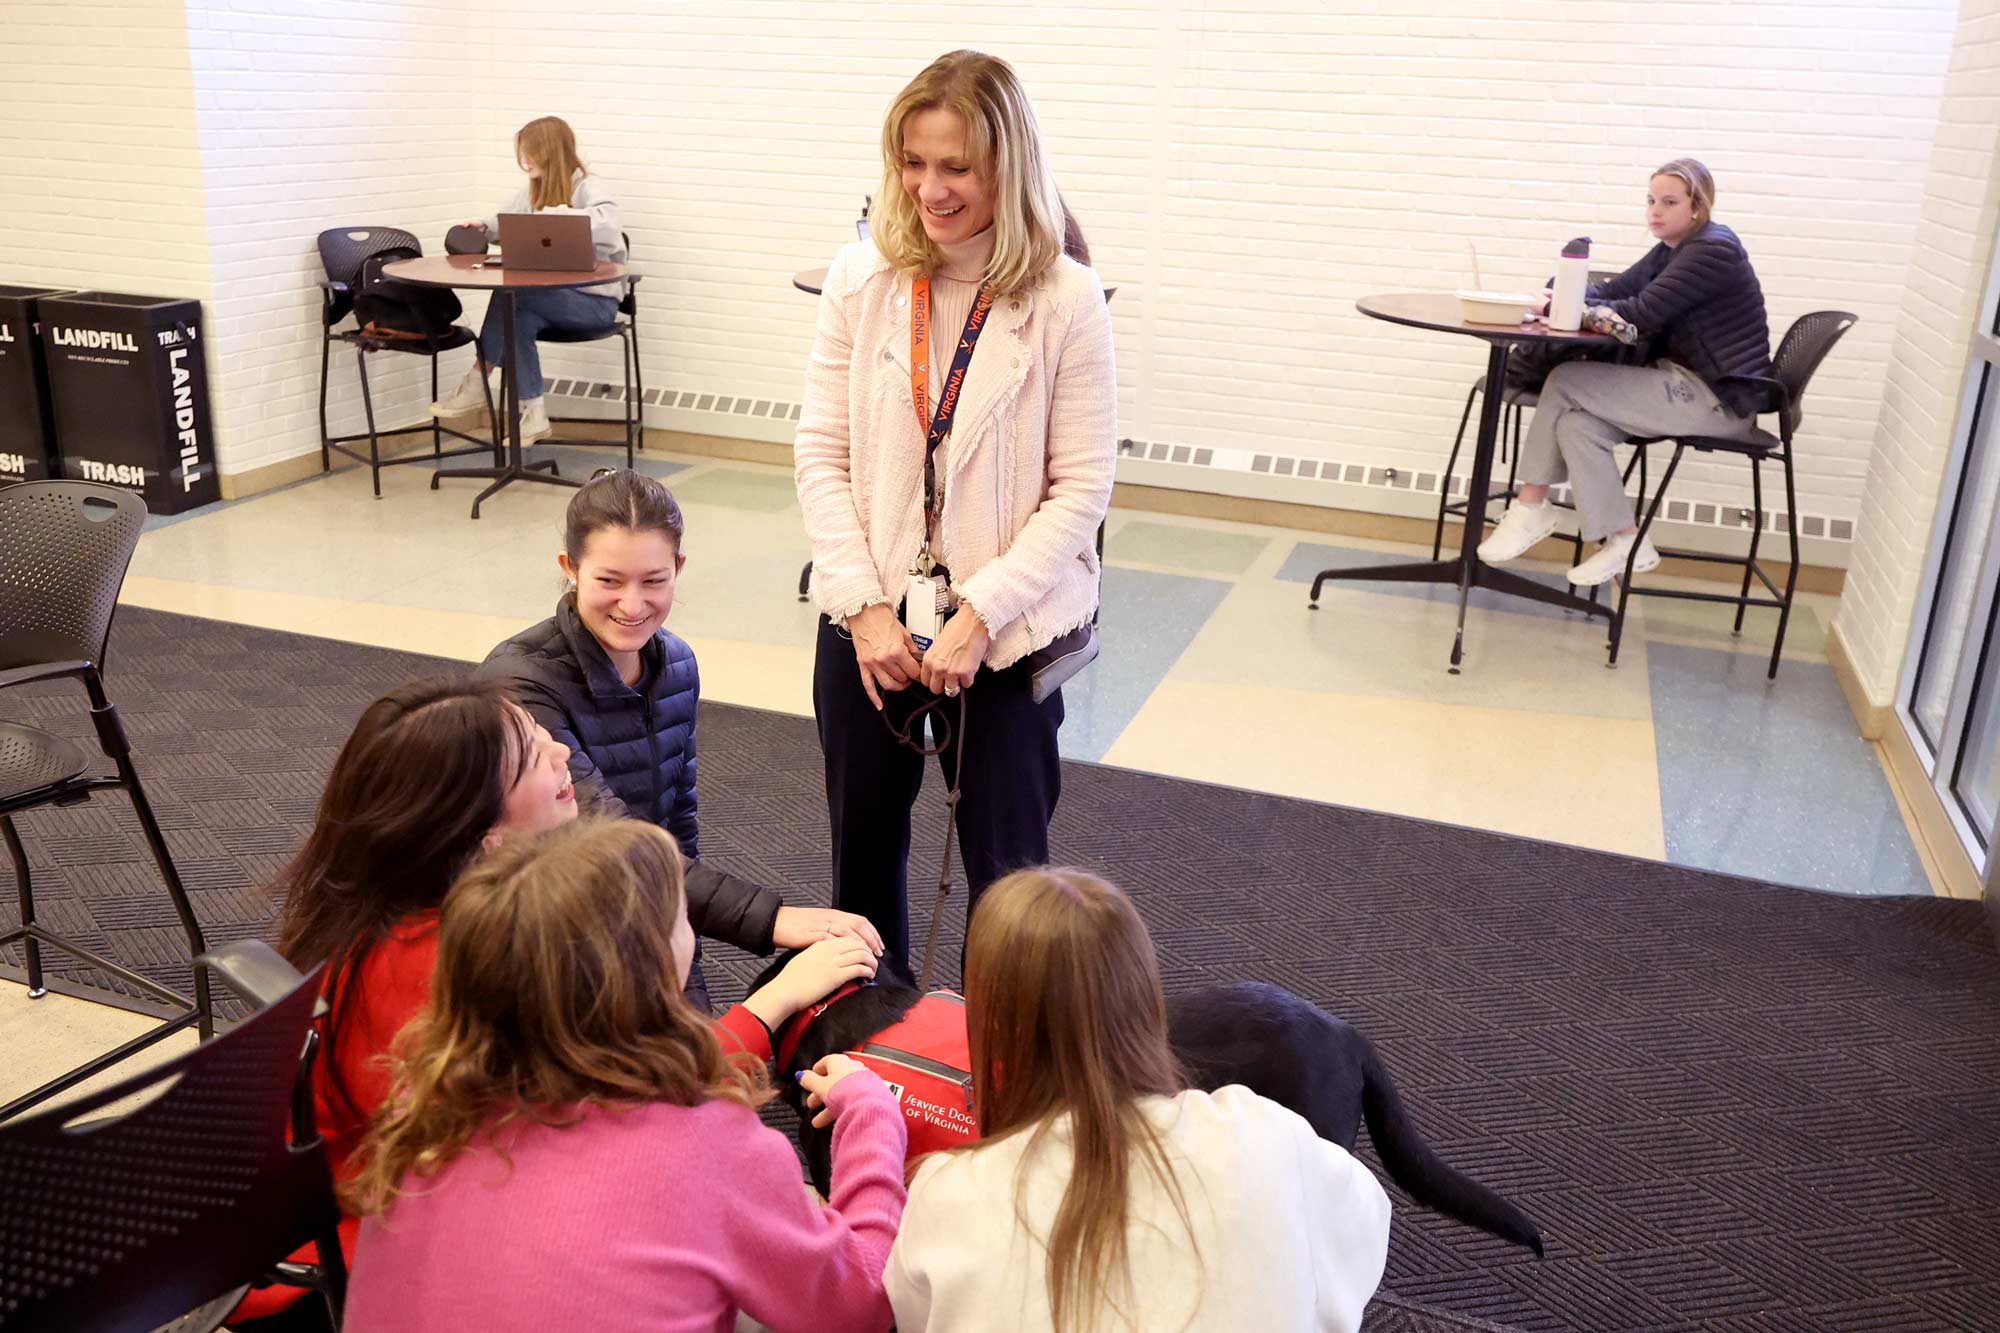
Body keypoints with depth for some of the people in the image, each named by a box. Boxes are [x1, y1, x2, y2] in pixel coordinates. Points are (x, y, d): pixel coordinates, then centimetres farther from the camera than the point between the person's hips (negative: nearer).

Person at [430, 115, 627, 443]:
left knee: (509, 295, -25)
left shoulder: (589, 187, -9)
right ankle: (533, 415, -20)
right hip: (557, 295, 7)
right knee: (518, 317, -26)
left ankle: (477, 385, -12)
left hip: (596, 299, -7)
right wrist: (484, 226, 2)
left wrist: (553, 215, -33)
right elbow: (505, 222, 24)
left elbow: (605, 222, -31)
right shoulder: (533, 191, 15)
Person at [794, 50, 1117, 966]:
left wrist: (979, 615, -17)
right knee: (864, 847, 19)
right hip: (868, 620, 4)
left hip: (1008, 631, -3)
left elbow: (1081, 488, -10)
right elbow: (821, 452, -2)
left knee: (1009, 870, 5)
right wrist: (865, 606, -11)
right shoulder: (860, 279, -3)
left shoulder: (1065, 300, -11)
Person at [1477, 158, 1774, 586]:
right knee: (1576, 423, -12)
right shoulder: (1673, 250, 16)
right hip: (1689, 386, 9)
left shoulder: (1714, 250, -12)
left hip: (1720, 399, -9)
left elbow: (1641, 313, -20)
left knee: (1566, 382, -15)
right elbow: (1611, 293, 9)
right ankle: (1626, 544, -9)